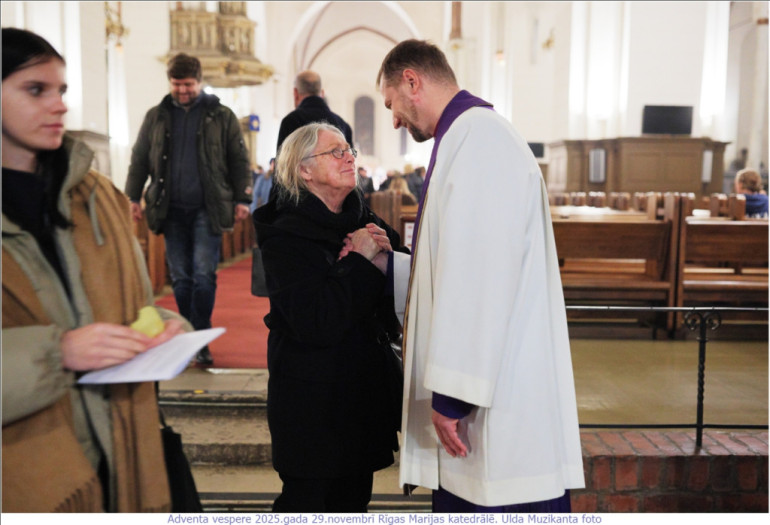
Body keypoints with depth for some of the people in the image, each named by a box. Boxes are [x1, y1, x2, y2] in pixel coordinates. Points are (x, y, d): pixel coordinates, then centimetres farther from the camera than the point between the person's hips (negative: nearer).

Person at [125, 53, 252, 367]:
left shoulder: (221, 116, 4)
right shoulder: (156, 117, 11)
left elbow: (239, 161, 4)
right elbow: (139, 160, 14)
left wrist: (242, 199, -2)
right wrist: (132, 197, 8)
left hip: (207, 209, -3)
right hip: (171, 210, 3)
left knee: (204, 275, -9)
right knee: (181, 278, 7)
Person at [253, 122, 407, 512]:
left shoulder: (364, 221, 7)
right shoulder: (287, 236, -13)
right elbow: (317, 323, -25)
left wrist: (384, 262, -15)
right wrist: (359, 261, -19)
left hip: (367, 388, 6)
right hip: (313, 401, -6)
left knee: (354, 498, 17)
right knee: (308, 499, 7)